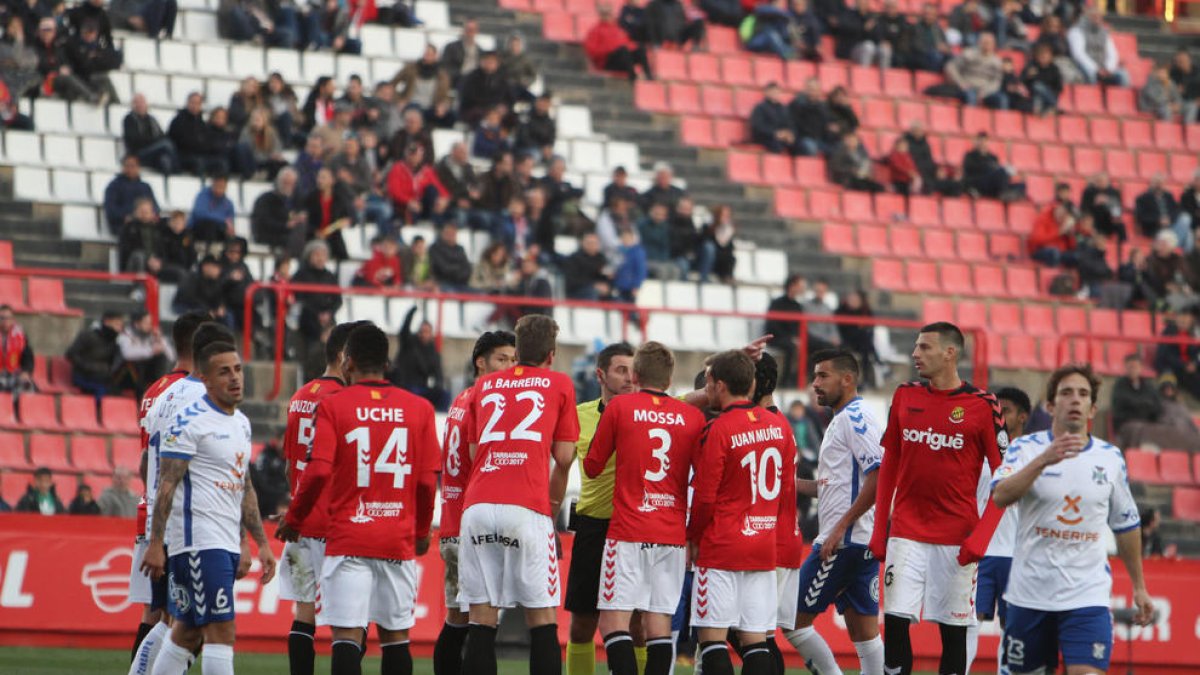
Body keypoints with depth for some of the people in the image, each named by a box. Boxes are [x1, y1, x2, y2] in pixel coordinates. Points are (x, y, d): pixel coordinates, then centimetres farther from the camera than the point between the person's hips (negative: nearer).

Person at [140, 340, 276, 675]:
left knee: (188, 631, 13)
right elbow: (167, 483, -14)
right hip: (199, 542, -9)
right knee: (221, 631, -12)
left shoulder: (242, 424, 17)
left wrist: (261, 543, 19)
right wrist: (156, 543, -19)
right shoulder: (190, 419, -10)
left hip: (228, 543, 9)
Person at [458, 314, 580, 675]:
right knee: (542, 617, 0)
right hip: (528, 510, -3)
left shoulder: (484, 385, 20)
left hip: (477, 507, 3)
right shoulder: (559, 384, 11)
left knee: (482, 619, 3)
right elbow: (564, 458, 9)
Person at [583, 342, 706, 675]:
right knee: (659, 621, 6)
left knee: (614, 620, -4)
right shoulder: (693, 416, 7)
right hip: (673, 534, 3)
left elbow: (592, 466, 7)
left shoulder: (618, 406, 0)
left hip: (628, 531, -3)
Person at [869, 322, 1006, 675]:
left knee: (953, 632, 2)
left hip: (957, 537, -3)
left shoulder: (982, 405, -5)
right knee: (895, 621, -7)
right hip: (906, 533, 3)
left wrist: (981, 536, -13)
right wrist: (879, 530, 9)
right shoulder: (905, 396, 8)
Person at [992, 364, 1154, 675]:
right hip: (1030, 593, 0)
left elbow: (1126, 526, 17)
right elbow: (1000, 496, -21)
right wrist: (1043, 460, -34)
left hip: (1088, 595, 0)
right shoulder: (1027, 448, -2)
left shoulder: (1111, 458, 6)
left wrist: (1139, 587, 19)